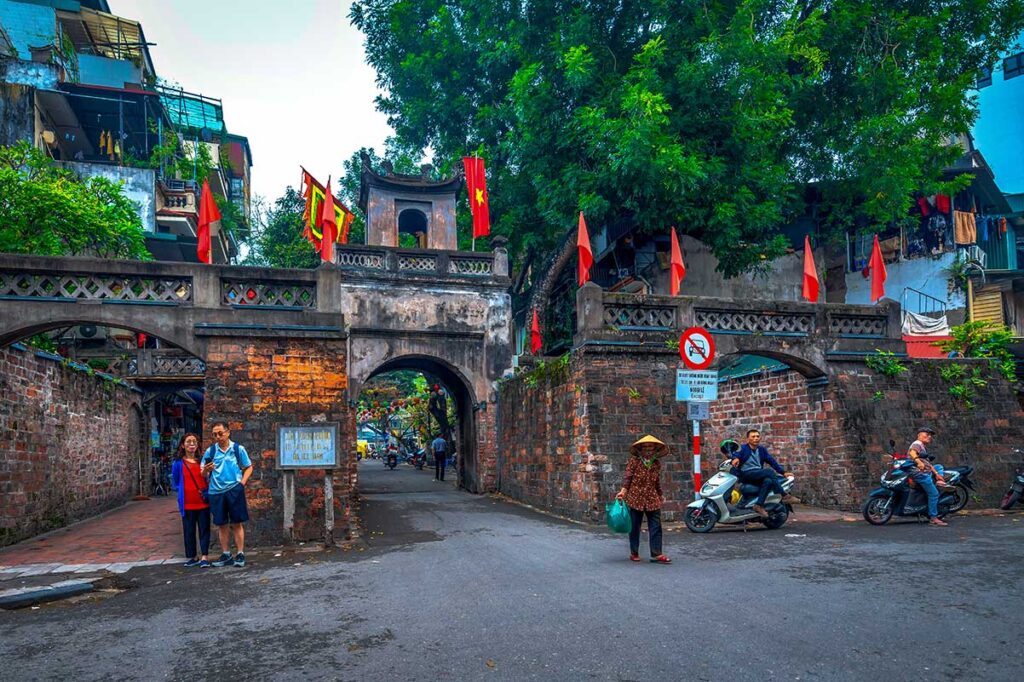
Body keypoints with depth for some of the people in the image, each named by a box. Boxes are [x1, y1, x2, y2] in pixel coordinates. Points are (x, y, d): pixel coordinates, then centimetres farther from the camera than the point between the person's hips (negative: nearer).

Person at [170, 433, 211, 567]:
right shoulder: (178, 463, -1)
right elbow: (175, 483, 7)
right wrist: (183, 491, -2)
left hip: (203, 502, 1)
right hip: (187, 503, -1)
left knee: (204, 530, 1)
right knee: (189, 531, 8)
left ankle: (204, 557, 4)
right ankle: (193, 557, 19)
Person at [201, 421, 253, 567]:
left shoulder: (238, 449, 2)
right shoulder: (210, 451, 5)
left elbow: (249, 467, 7)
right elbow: (203, 474, 6)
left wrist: (242, 482, -6)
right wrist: (206, 470, -16)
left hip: (234, 490, -2)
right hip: (216, 492, 2)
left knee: (237, 523, 1)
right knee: (222, 525, 9)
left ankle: (240, 554, 7)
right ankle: (226, 555, 19)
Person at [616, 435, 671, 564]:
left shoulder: (657, 463, 9)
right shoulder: (634, 460, -4)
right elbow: (628, 476, -8)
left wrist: (660, 495, 25)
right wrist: (623, 491, -19)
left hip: (652, 499, 4)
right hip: (635, 497, -4)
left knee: (656, 526, -1)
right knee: (635, 526, 6)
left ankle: (656, 554, 3)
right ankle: (634, 553, 19)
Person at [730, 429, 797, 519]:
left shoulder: (762, 449, 20)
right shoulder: (743, 448, 3)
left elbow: (772, 461, 17)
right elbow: (736, 454, -16)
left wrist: (783, 472, 9)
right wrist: (735, 458, -39)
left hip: (759, 474, 5)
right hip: (745, 474, -5)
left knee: (768, 481, -30)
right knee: (769, 472, -26)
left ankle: (758, 505, -31)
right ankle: (784, 496, -20)